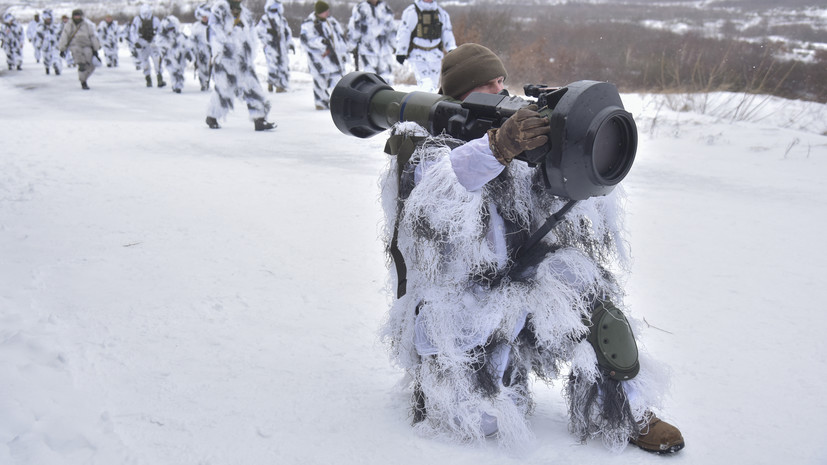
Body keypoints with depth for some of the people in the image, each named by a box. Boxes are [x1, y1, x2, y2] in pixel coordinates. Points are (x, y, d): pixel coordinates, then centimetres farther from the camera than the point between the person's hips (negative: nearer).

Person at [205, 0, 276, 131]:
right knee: (223, 87, -5)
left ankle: (259, 120, -5)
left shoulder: (246, 14, 18)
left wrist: (251, 58, 18)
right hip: (225, 57, -5)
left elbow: (251, 37, 22)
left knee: (252, 87, -4)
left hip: (243, 58, 5)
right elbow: (214, 32, -6)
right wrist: (217, 51, -16)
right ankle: (212, 117, 15)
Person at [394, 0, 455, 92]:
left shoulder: (441, 13, 8)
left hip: (434, 53, 5)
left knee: (433, 83, 6)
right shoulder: (411, 12, -6)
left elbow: (447, 32, 15)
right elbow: (403, 32, -3)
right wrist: (401, 52, -4)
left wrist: (451, 49, 3)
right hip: (417, 53, -5)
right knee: (425, 83, -18)